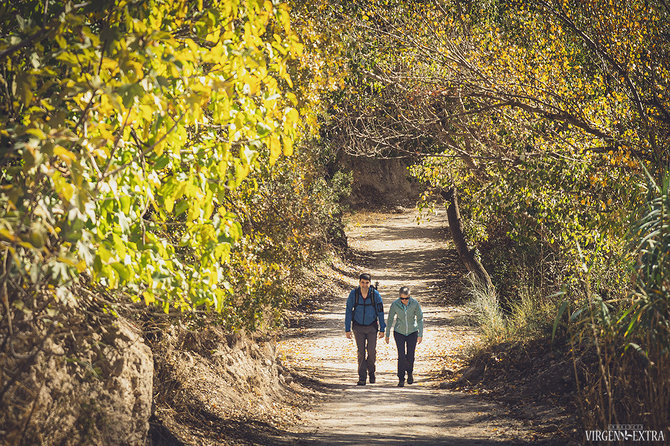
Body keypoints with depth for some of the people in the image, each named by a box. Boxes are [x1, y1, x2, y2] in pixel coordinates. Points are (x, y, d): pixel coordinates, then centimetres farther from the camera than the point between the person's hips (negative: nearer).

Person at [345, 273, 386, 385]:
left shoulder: (375, 294, -12)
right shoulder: (353, 294, -12)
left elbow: (380, 312, -4)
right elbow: (348, 312, -6)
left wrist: (382, 329, -4)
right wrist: (347, 329, -7)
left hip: (371, 327, 0)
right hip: (358, 327, 0)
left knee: (372, 351, -3)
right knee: (361, 352, -3)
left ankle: (371, 372, 25)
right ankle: (362, 378, 2)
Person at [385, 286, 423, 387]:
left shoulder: (415, 304, -17)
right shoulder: (394, 305, -17)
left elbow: (420, 319, -8)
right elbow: (390, 319, -4)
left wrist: (420, 335, -11)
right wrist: (387, 334, 3)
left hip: (412, 332, 0)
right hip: (399, 333, 0)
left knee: (410, 357, 0)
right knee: (401, 356, -11)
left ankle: (410, 372, 31)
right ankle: (401, 379, 2)